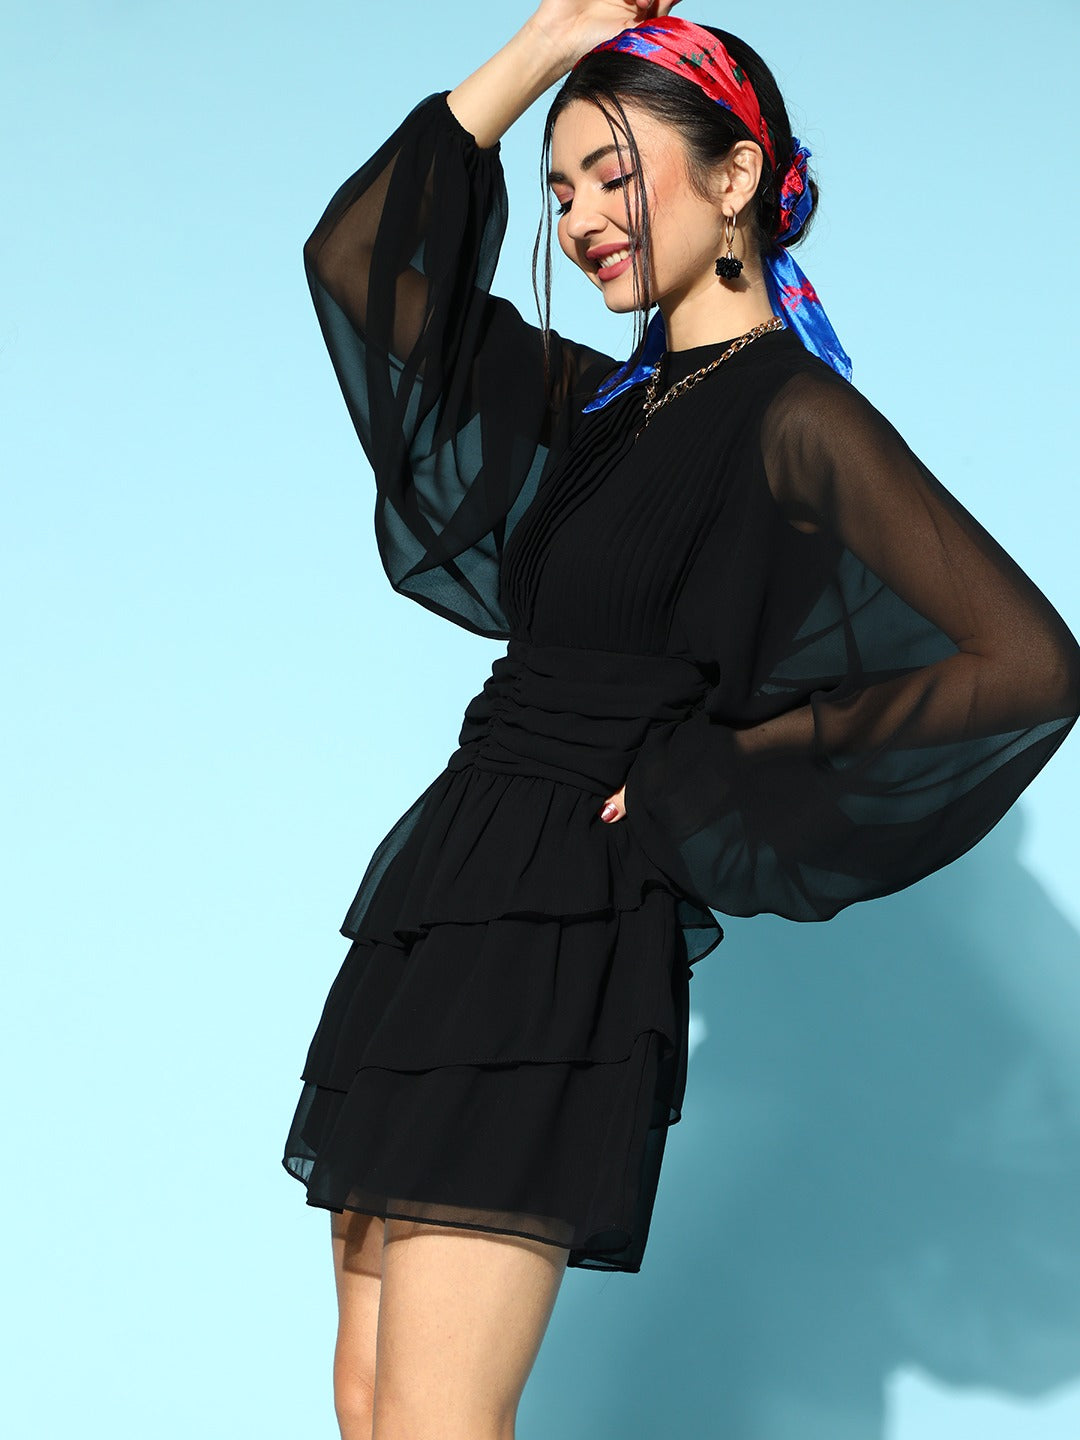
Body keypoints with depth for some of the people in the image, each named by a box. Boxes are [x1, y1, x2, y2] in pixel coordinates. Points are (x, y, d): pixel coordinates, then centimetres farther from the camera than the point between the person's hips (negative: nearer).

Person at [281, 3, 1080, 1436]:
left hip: (564, 924, -9)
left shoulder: (796, 415, -7)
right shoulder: (607, 399, 16)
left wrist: (730, 758, -9)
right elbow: (354, 257, 16)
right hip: (446, 888, 9)